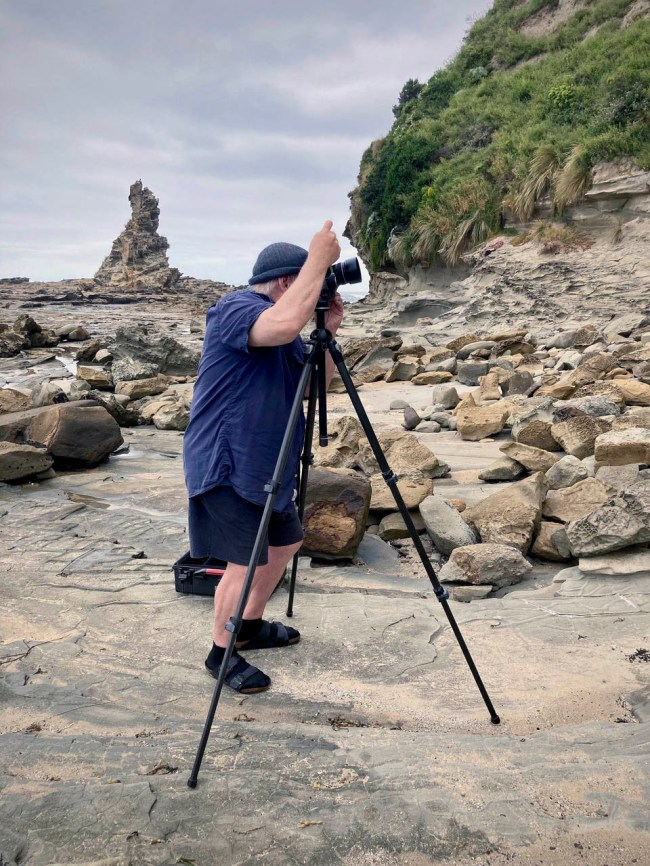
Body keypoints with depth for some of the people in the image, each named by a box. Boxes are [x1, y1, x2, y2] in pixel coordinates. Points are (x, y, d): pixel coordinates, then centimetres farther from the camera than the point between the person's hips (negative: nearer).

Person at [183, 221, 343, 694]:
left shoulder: (281, 329, 14)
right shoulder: (235, 309, -16)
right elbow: (286, 323, -37)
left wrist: (328, 332, 1)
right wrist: (319, 258, -26)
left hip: (266, 466, 10)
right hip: (226, 465, -10)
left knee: (285, 544, 20)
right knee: (247, 563, -8)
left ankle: (251, 626, 39)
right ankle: (222, 654, 14)